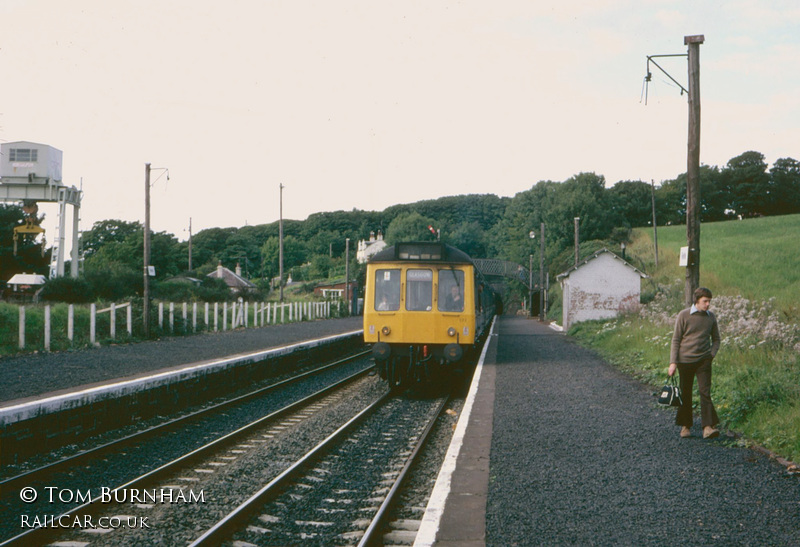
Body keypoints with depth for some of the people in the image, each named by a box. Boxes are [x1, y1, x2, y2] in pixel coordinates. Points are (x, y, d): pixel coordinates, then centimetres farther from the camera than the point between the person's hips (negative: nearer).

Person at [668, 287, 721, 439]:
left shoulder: (711, 317, 6)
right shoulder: (684, 316, -4)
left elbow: (716, 339, 19)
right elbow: (676, 340, -2)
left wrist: (712, 354, 1)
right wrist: (673, 362, -7)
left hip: (703, 361, 2)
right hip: (685, 360, -2)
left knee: (705, 392, -11)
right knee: (685, 394, 6)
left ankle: (708, 427, -19)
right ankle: (685, 426, 18)